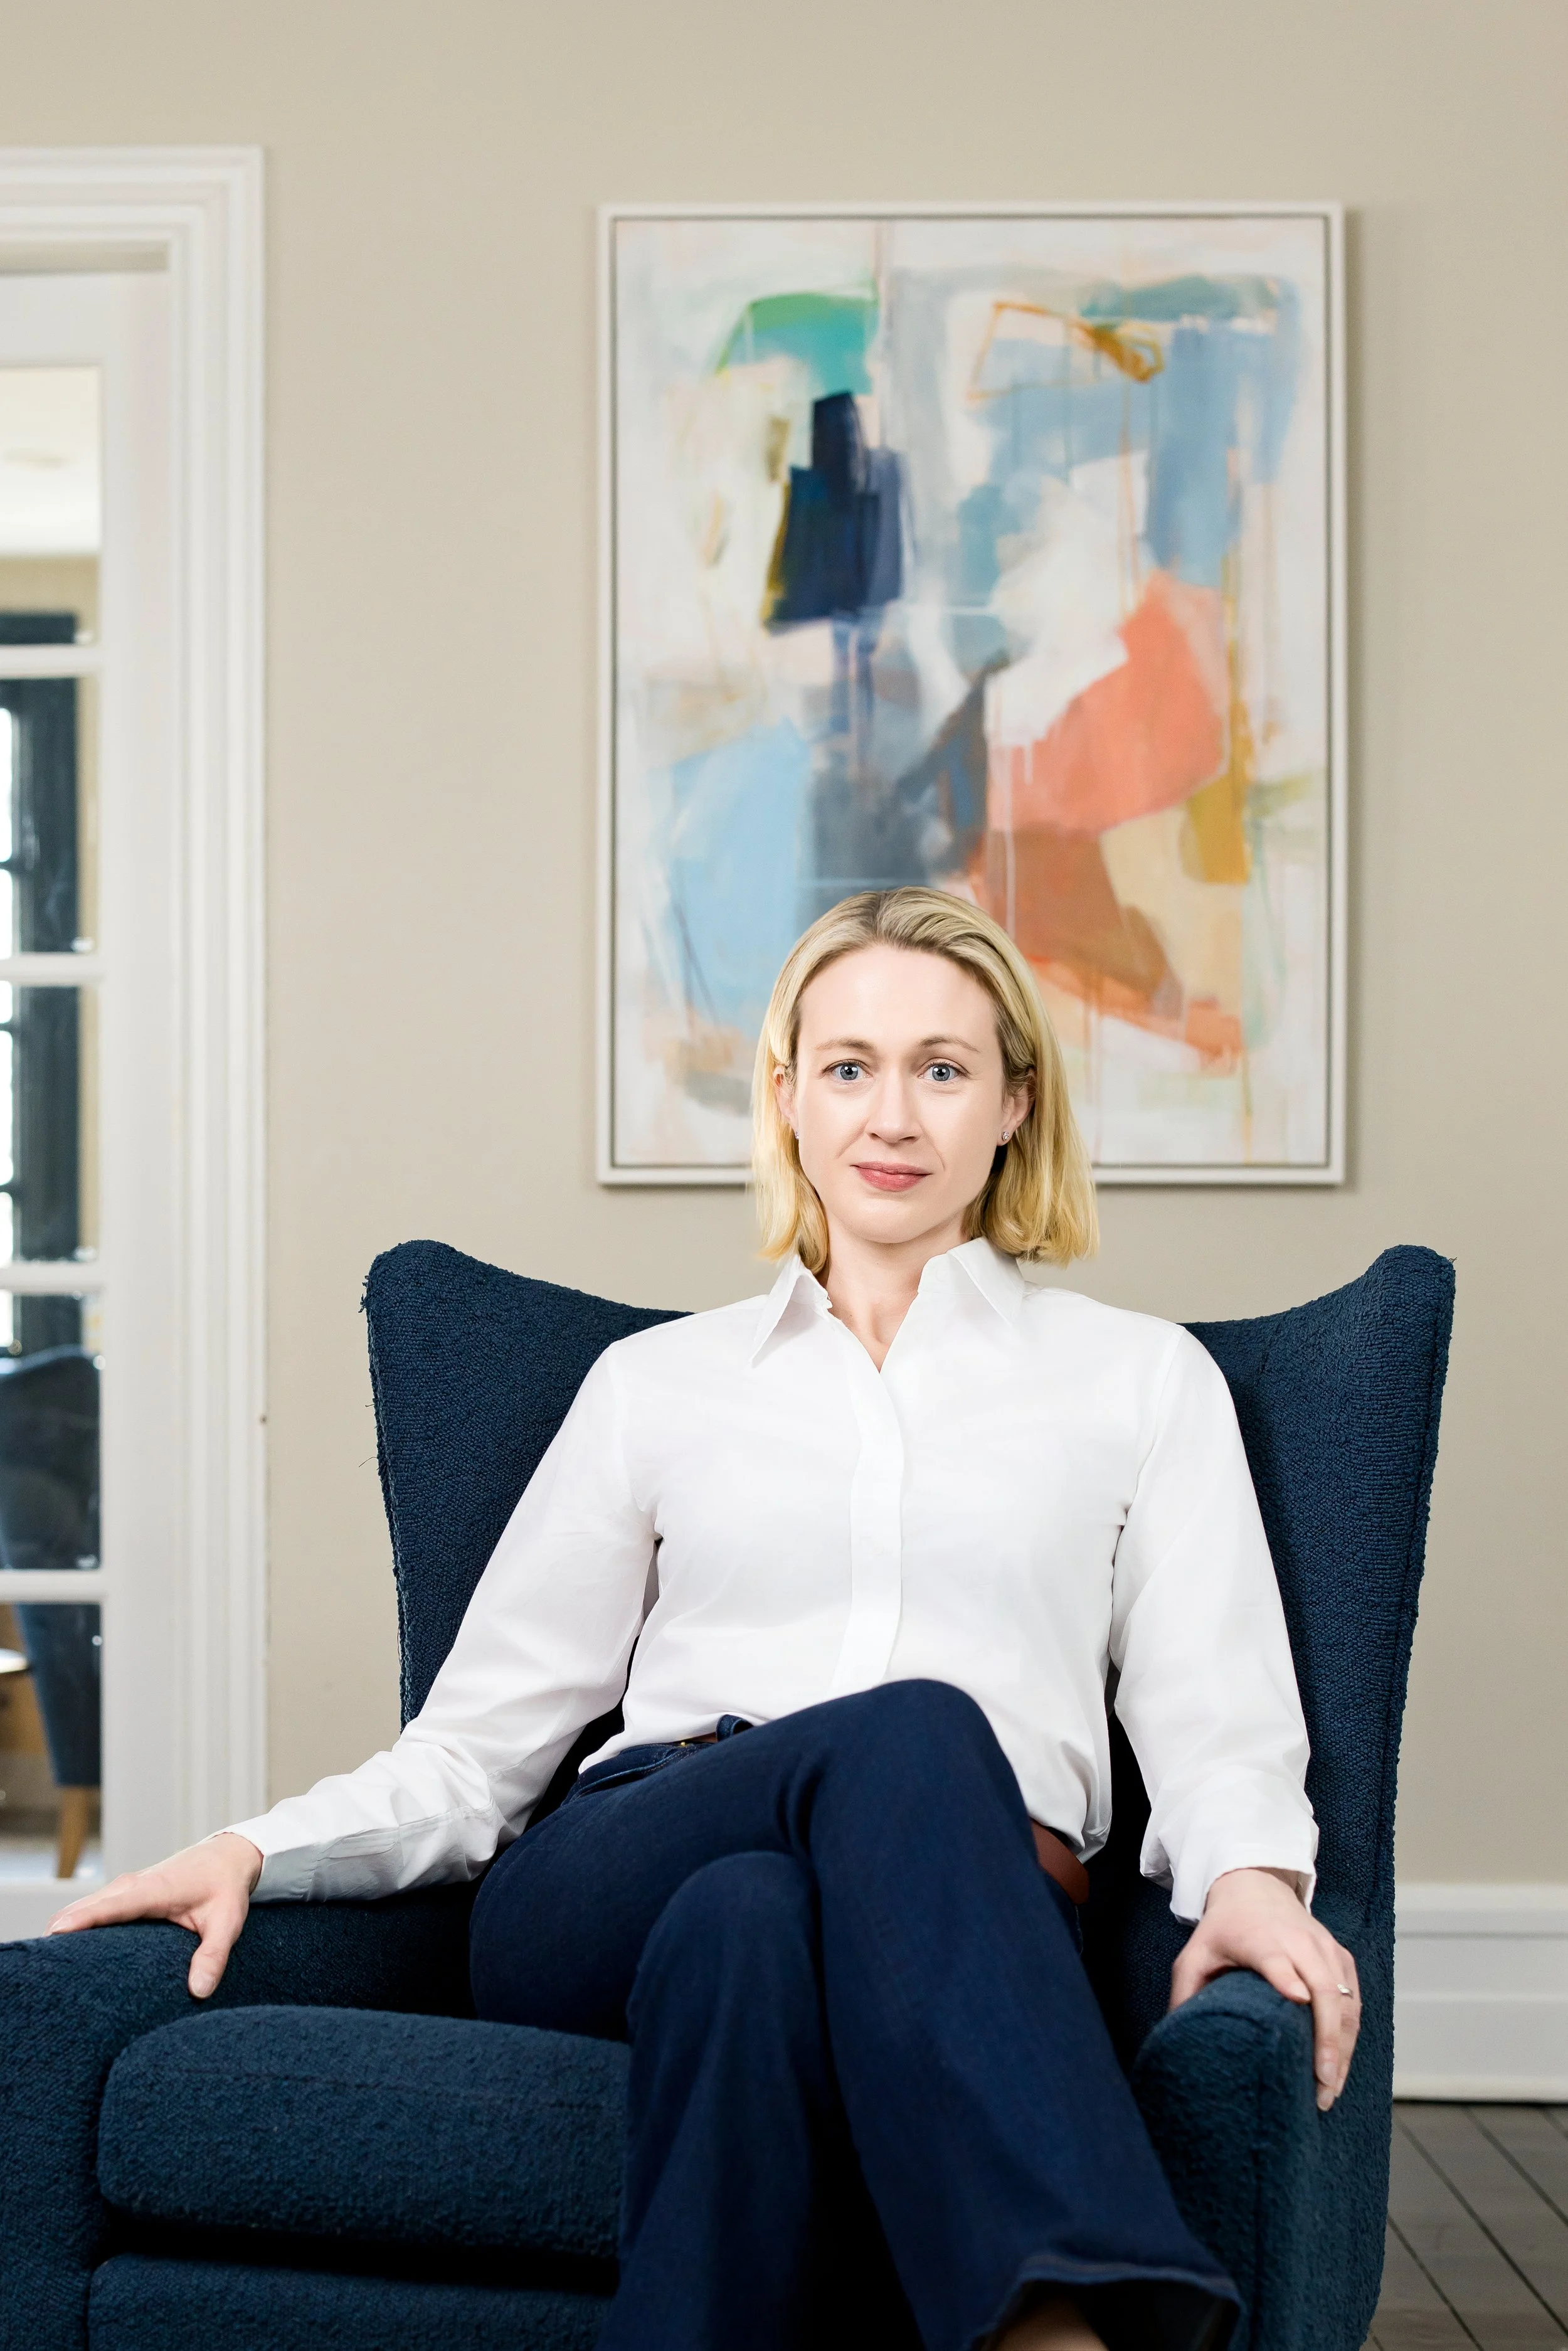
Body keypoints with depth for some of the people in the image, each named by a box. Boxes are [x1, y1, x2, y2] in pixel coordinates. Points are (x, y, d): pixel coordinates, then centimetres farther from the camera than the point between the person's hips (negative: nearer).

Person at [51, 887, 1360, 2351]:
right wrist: (259, 1850, 0)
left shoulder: (1142, 1379, 21)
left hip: (948, 1936, 0)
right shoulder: (657, 1383, 23)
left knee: (751, 1923, -39)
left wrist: (1248, 1875, -13)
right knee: (911, 1730, -36)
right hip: (601, 1901, 0)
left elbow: (1219, 1728, 10)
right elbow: (479, 1740, 18)